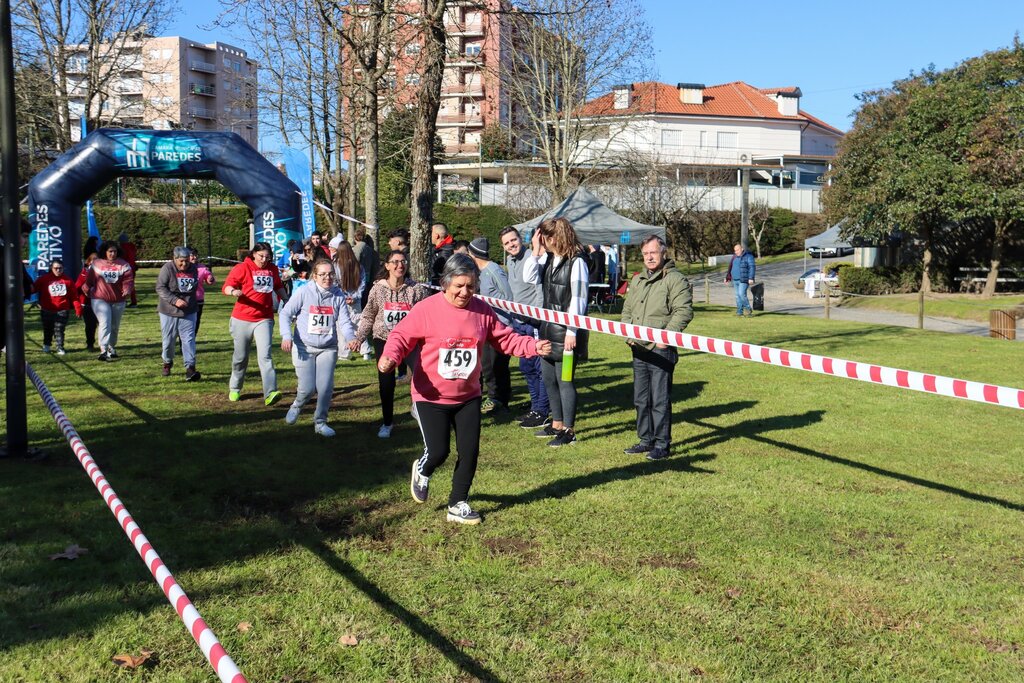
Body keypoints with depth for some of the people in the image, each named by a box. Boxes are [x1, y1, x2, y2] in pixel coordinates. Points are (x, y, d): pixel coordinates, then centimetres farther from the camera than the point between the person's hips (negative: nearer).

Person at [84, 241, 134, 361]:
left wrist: (127, 290, -30)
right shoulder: (96, 264, -2)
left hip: (118, 301, 2)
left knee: (115, 326, 16)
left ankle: (111, 348, 36)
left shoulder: (123, 265, -3)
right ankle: (103, 350, -23)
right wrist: (87, 291, 18)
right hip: (100, 300, -2)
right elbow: (89, 279, 10)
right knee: (105, 324, -18)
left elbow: (128, 280, -12)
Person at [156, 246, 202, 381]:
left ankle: (190, 368, -11)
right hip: (168, 311, -2)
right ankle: (167, 362, 34)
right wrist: (175, 300, -25)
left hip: (188, 312, 2)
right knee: (168, 340, 10)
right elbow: (160, 288, -16)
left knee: (189, 340, -7)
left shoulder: (194, 268, 1)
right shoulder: (167, 268, -12)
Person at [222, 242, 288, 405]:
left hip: (264, 319, 1)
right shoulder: (242, 268, -5)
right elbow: (226, 287, -9)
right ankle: (234, 389, 33)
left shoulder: (273, 269, 8)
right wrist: (233, 291, -30)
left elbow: (278, 287, 26)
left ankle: (270, 393, -23)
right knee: (240, 357, 11)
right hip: (242, 319, -1)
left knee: (265, 356, -13)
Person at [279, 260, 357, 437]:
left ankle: (320, 422, 17)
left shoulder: (338, 296, 0)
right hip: (304, 347, -2)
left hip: (328, 348, 2)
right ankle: (296, 406, 29)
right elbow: (286, 313, -4)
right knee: (307, 388, -6)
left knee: (326, 387, -4)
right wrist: (286, 336, -17)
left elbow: (344, 321, -2)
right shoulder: (304, 292, -7)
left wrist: (351, 338, -21)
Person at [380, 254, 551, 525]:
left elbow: (505, 339, 4)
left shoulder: (482, 311, -1)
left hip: (468, 396, 4)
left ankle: (458, 504, 24)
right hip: (432, 397, -4)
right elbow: (401, 336, -12)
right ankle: (422, 471, 33)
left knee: (470, 452, 4)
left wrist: (533, 346, -10)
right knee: (439, 452, -6)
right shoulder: (426, 309, -14)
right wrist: (390, 357, -31)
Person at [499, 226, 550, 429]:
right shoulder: (509, 261, 14)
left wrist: (534, 317, -21)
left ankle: (542, 413, 1)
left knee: (540, 367, -4)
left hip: (534, 322, -9)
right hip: (518, 322, 10)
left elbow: (541, 291, -18)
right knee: (526, 366, 16)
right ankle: (535, 406, 27)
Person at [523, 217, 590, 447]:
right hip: (548, 327, 9)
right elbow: (530, 278, 1)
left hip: (566, 331, -9)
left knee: (564, 380, -1)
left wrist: (572, 332, -18)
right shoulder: (548, 258, 8)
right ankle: (557, 424, 30)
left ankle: (568, 430, 10)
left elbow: (578, 300, -16)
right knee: (549, 378, 16)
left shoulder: (576, 262, -15)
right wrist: (535, 251, -3)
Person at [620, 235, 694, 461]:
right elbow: (627, 310, 24)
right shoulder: (637, 281, 18)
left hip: (661, 350, -7)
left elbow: (683, 312, -14)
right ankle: (646, 440, 24)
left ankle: (662, 444, 5)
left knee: (660, 400, -4)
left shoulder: (675, 280, -6)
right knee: (641, 399, 13)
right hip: (639, 349, 8)